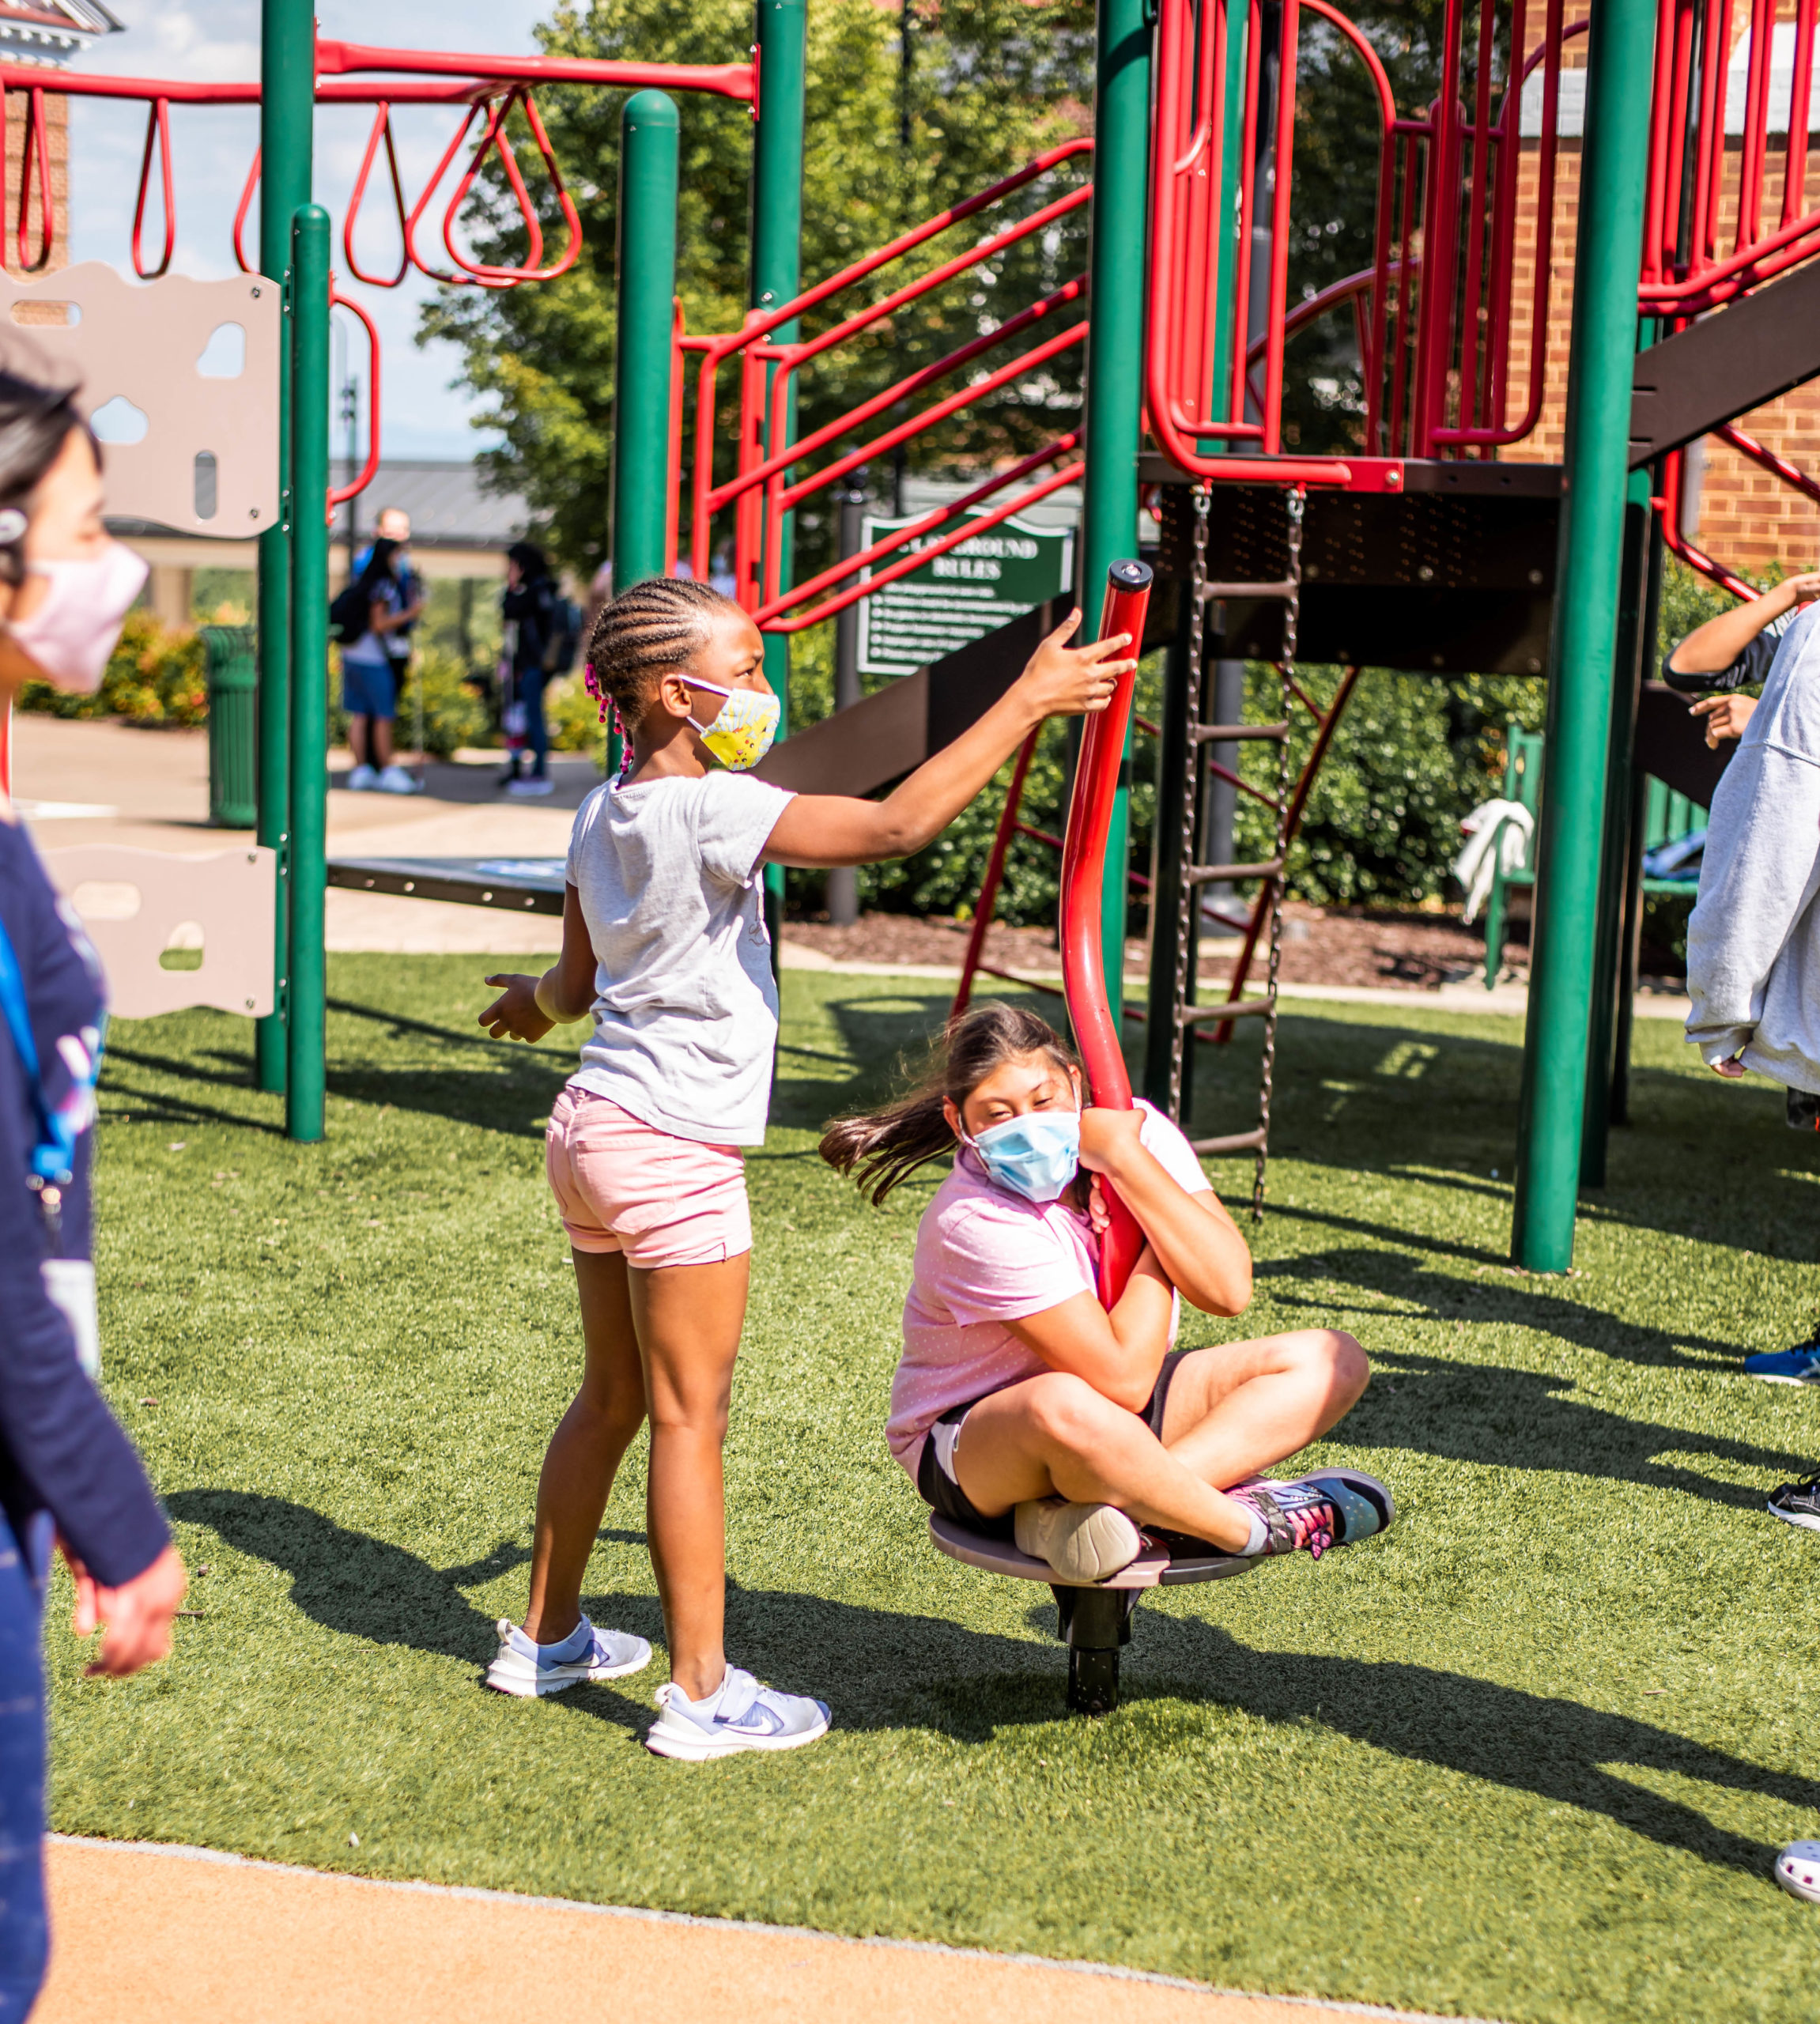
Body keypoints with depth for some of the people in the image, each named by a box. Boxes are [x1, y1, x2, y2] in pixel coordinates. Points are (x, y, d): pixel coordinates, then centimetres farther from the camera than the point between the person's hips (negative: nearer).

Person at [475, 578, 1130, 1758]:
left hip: (596, 1129, 9)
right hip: (676, 1151, -9)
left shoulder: (604, 815, 9)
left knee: (613, 1396, 20)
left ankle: (547, 1637, 31)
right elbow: (894, 826, -28)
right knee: (691, 1418, -2)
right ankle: (702, 1693, 4)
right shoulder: (711, 808, -18)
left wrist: (536, 1005, 44)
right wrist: (1025, 702, -22)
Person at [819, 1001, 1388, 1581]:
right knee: (1064, 1405, -44)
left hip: (1123, 1422, 8)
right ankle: (1256, 1525, -20)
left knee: (1331, 1360, -8)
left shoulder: (1134, 1130, -10)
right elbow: (1124, 1379, -31)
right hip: (975, 1444, -7)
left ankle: (1119, 1504, -27)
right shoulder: (974, 1223, -27)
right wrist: (1159, 1250, -17)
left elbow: (1228, 1289, -21)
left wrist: (1127, 1160, -26)